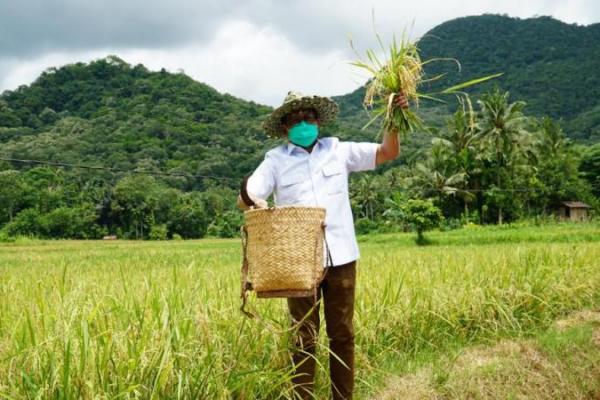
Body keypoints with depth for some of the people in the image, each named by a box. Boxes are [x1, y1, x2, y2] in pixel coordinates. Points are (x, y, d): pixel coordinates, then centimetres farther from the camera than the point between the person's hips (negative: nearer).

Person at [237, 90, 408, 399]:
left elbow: (388, 152, 8)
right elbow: (244, 199, -4)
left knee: (342, 335, 9)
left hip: (341, 257, 2)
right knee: (304, 338, 2)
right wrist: (251, 199, -28)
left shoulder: (339, 151, 10)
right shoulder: (276, 160, 5)